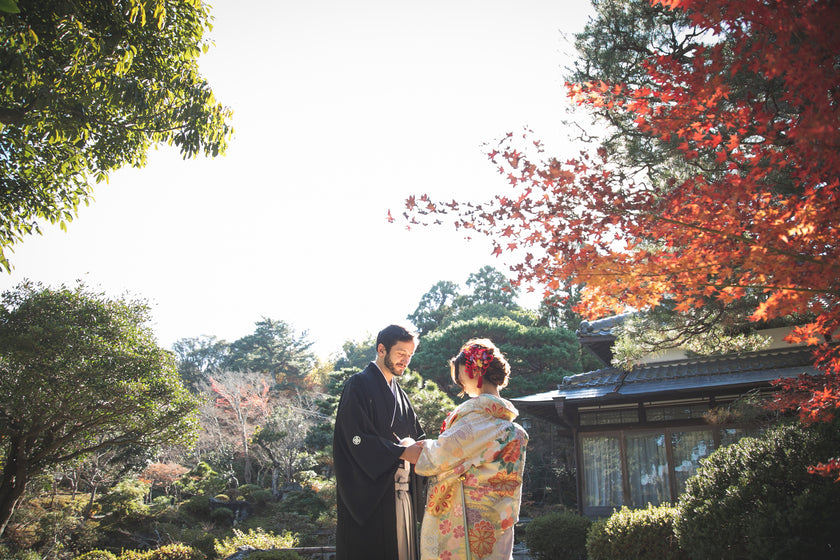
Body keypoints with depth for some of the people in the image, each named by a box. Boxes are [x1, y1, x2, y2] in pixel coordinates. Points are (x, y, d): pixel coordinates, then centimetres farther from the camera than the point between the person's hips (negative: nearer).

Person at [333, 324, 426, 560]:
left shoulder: (398, 393, 19)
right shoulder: (359, 385, -6)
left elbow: (416, 435, 14)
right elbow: (358, 439, -17)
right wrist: (402, 452, -21)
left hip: (401, 493, 8)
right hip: (370, 496, -8)